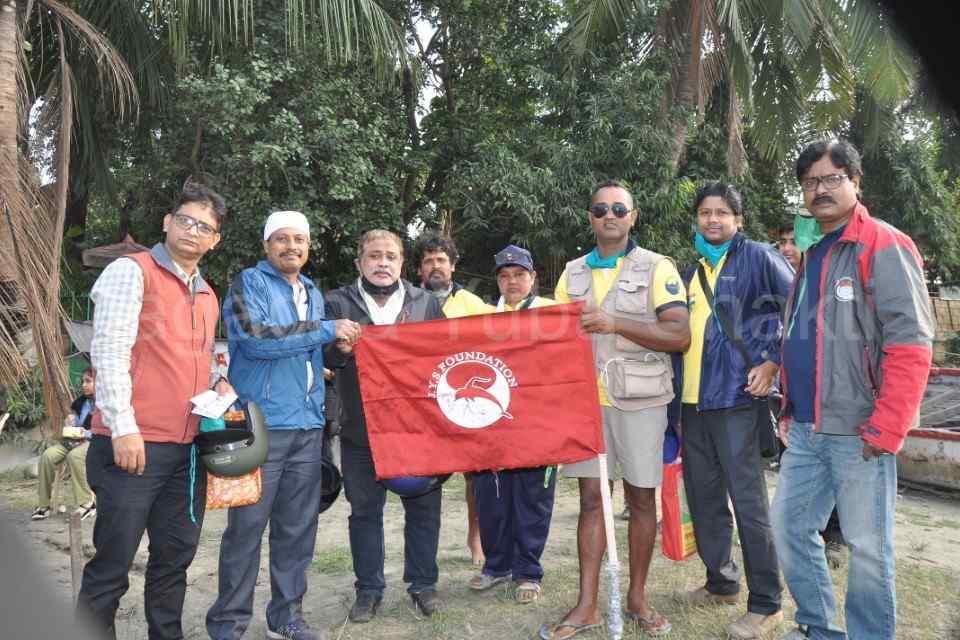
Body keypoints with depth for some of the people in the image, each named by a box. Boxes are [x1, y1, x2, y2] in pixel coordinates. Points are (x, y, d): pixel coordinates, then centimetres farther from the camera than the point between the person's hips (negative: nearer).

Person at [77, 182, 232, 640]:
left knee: (175, 559, 14)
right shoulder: (131, 271, -4)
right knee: (111, 566, 2)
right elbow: (109, 352, -12)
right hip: (133, 445, -7)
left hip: (189, 450, 7)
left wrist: (215, 384, 6)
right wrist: (123, 428, -18)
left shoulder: (208, 296, 17)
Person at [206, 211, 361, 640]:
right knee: (247, 526, 0)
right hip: (260, 425, -6)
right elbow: (254, 337, -19)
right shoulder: (249, 283, -2)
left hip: (308, 427, 6)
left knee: (297, 527, 10)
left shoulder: (314, 294, 18)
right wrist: (326, 330, -14)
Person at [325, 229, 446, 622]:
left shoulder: (426, 302, 7)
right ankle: (369, 588, 25)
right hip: (361, 430, -1)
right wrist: (338, 348, -25)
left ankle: (423, 583, 26)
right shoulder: (337, 303, 4)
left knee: (423, 507, 8)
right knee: (365, 511, 10)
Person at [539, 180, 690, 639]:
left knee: (641, 498, 7)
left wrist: (616, 324, -20)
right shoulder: (573, 273, 12)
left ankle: (637, 597, 23)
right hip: (585, 397, 3)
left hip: (640, 399, -3)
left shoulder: (657, 268, -1)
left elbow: (680, 335, -11)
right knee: (591, 498, 5)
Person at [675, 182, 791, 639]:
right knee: (703, 497, 14)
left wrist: (773, 362, -12)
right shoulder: (692, 273, 16)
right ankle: (721, 583, 31)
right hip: (693, 400, 7)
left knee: (748, 501, -2)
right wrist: (679, 387, 15)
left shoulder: (758, 257, -4)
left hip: (736, 397, -7)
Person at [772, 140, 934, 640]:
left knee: (867, 545, 5)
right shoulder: (811, 256, 16)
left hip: (857, 431, -8)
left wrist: (885, 429, -19)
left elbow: (910, 344, -16)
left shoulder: (884, 247, -9)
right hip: (807, 430, 8)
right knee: (789, 528, 13)